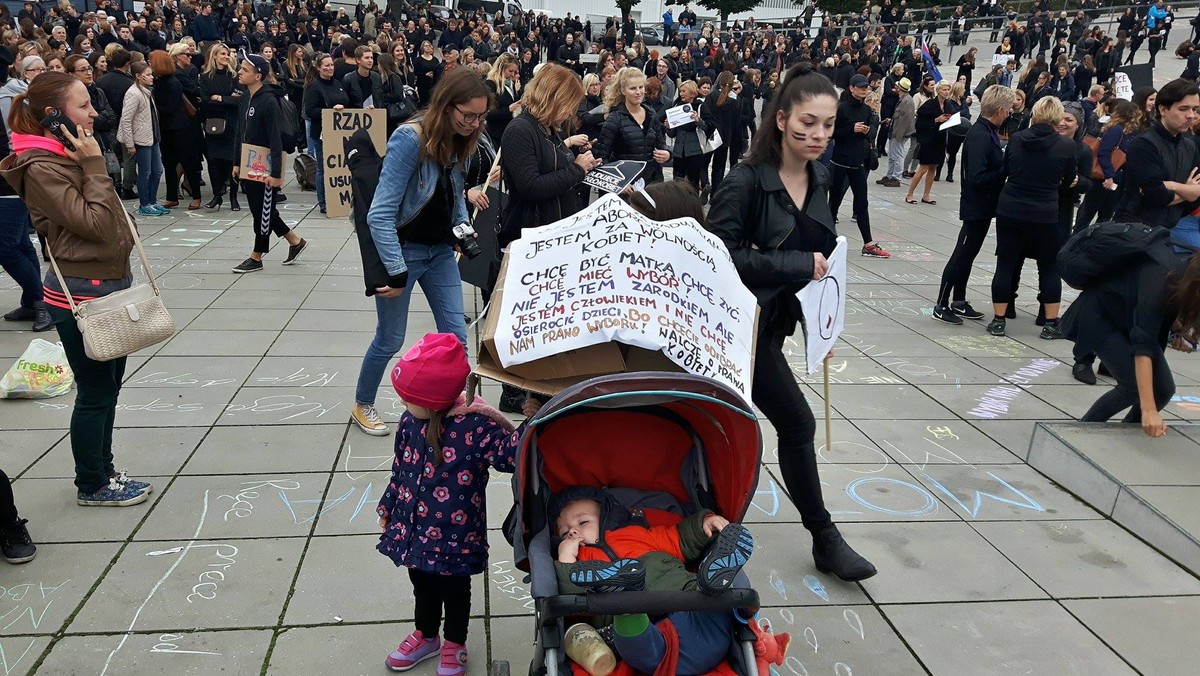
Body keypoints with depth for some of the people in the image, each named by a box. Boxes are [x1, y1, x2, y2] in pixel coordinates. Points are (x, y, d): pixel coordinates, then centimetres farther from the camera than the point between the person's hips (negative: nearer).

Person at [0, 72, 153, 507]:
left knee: (108, 386, 18)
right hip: (80, 295, -9)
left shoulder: (71, 154, 10)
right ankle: (91, 485, 20)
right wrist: (94, 166, -21)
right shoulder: (41, 168, -18)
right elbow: (95, 223, -24)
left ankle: (103, 470, 32)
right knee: (95, 393, 4)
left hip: (109, 286, 9)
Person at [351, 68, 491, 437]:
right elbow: (381, 214, -25)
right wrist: (396, 271, -25)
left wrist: (463, 226, 2)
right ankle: (362, 405, 32)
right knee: (391, 340, 8)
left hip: (440, 250, 6)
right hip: (402, 249, -6)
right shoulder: (410, 138, -23)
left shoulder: (458, 141, -1)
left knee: (455, 335, 4)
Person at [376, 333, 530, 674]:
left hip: (454, 535, -5)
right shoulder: (410, 422, -6)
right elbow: (400, 469, 8)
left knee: (454, 590, 18)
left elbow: (511, 454, -31)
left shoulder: (475, 426, -26)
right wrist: (388, 507, 17)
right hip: (414, 530, 5)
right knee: (422, 585, 26)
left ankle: (454, 645, 43)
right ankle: (425, 636, 51)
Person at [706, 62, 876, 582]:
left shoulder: (818, 180, 4)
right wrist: (797, 265, -26)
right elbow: (719, 252, -25)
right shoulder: (746, 182, -19)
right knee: (797, 423, -5)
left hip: (776, 320, 7)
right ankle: (825, 540, 11)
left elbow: (822, 253, 15)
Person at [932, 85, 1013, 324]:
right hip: (977, 206, -10)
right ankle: (941, 305, 8)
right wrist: (1006, 170, -17)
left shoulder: (988, 132, 7)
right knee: (962, 255, -1)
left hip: (983, 206, 10)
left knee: (967, 254, 16)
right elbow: (977, 178, -27)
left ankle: (958, 302, 27)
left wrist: (1006, 164, -4)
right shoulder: (980, 137, -22)